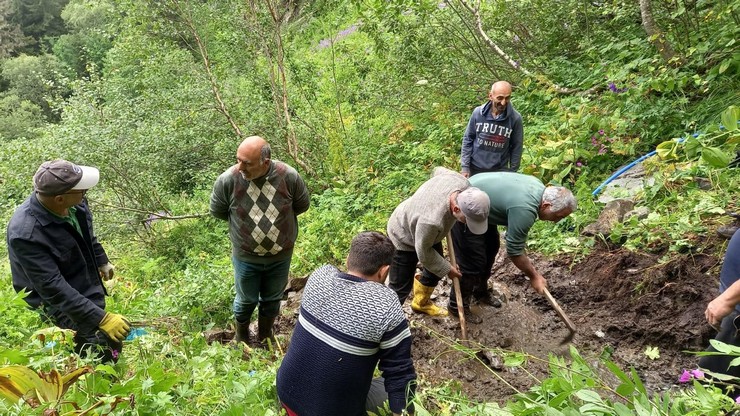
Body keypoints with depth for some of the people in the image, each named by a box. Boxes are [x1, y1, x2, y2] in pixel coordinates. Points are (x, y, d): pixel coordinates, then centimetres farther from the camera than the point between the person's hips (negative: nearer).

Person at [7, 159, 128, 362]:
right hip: (58, 300, -7)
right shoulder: (25, 233, -34)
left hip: (88, 286, 7)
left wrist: (102, 260, 24)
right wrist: (101, 319, -36)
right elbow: (53, 287, -33)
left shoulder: (73, 203, -14)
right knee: (108, 346, -16)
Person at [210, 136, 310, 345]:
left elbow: (302, 205, -3)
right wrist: (243, 221, 1)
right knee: (246, 300, 22)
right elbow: (217, 211, -5)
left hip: (281, 255, 1)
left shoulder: (289, 177, -24)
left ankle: (265, 336, 51)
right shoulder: (228, 180, -25)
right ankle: (242, 338, 52)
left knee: (272, 299, 23)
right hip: (246, 257, -1)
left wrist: (275, 218, 2)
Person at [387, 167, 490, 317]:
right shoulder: (432, 220, -47)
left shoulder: (462, 182, -28)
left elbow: (439, 171, -2)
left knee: (436, 269, 23)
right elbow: (424, 253, -27)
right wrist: (447, 269, -13)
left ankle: (421, 303, 48)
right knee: (401, 288, -3)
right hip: (404, 238, -8)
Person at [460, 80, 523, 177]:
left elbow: (516, 147, -3)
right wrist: (465, 166, -4)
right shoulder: (478, 113, -10)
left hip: (500, 171, -1)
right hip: (475, 168, 1)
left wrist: (512, 172, -1)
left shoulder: (515, 118, -12)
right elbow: (467, 140, -2)